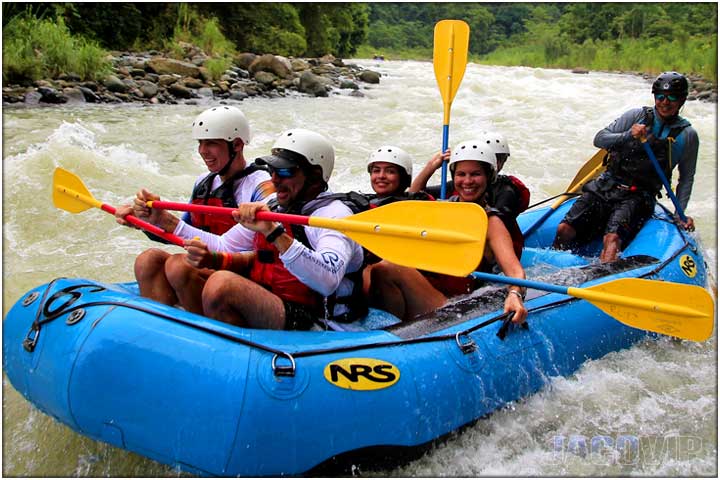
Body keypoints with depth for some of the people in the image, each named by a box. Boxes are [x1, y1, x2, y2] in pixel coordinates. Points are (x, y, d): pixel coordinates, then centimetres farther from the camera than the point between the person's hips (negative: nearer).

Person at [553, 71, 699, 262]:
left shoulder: (687, 135, 6)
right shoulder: (637, 115, 7)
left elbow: (686, 178, 15)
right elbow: (599, 139, 2)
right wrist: (628, 136, -16)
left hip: (638, 197, -2)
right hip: (607, 185, 2)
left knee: (612, 239, -32)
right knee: (565, 230, -16)